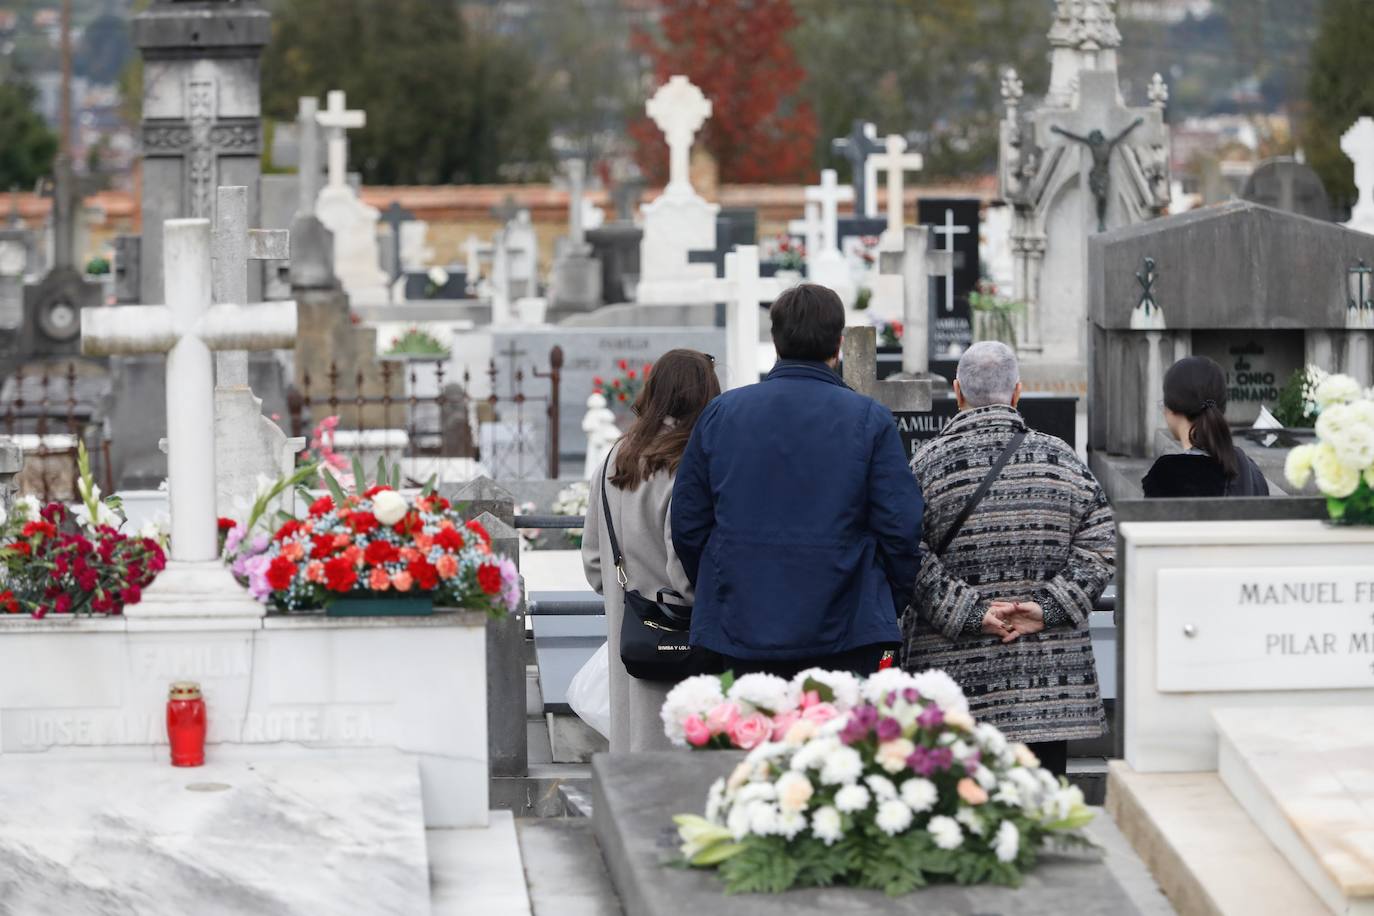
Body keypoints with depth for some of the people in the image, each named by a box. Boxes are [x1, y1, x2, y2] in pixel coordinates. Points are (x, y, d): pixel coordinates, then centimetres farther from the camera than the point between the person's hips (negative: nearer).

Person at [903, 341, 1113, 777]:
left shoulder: (927, 463, -1)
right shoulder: (1062, 458, 6)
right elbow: (1099, 546, 2)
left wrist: (969, 614, -7)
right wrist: (1047, 608, -3)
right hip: (1050, 675, 2)